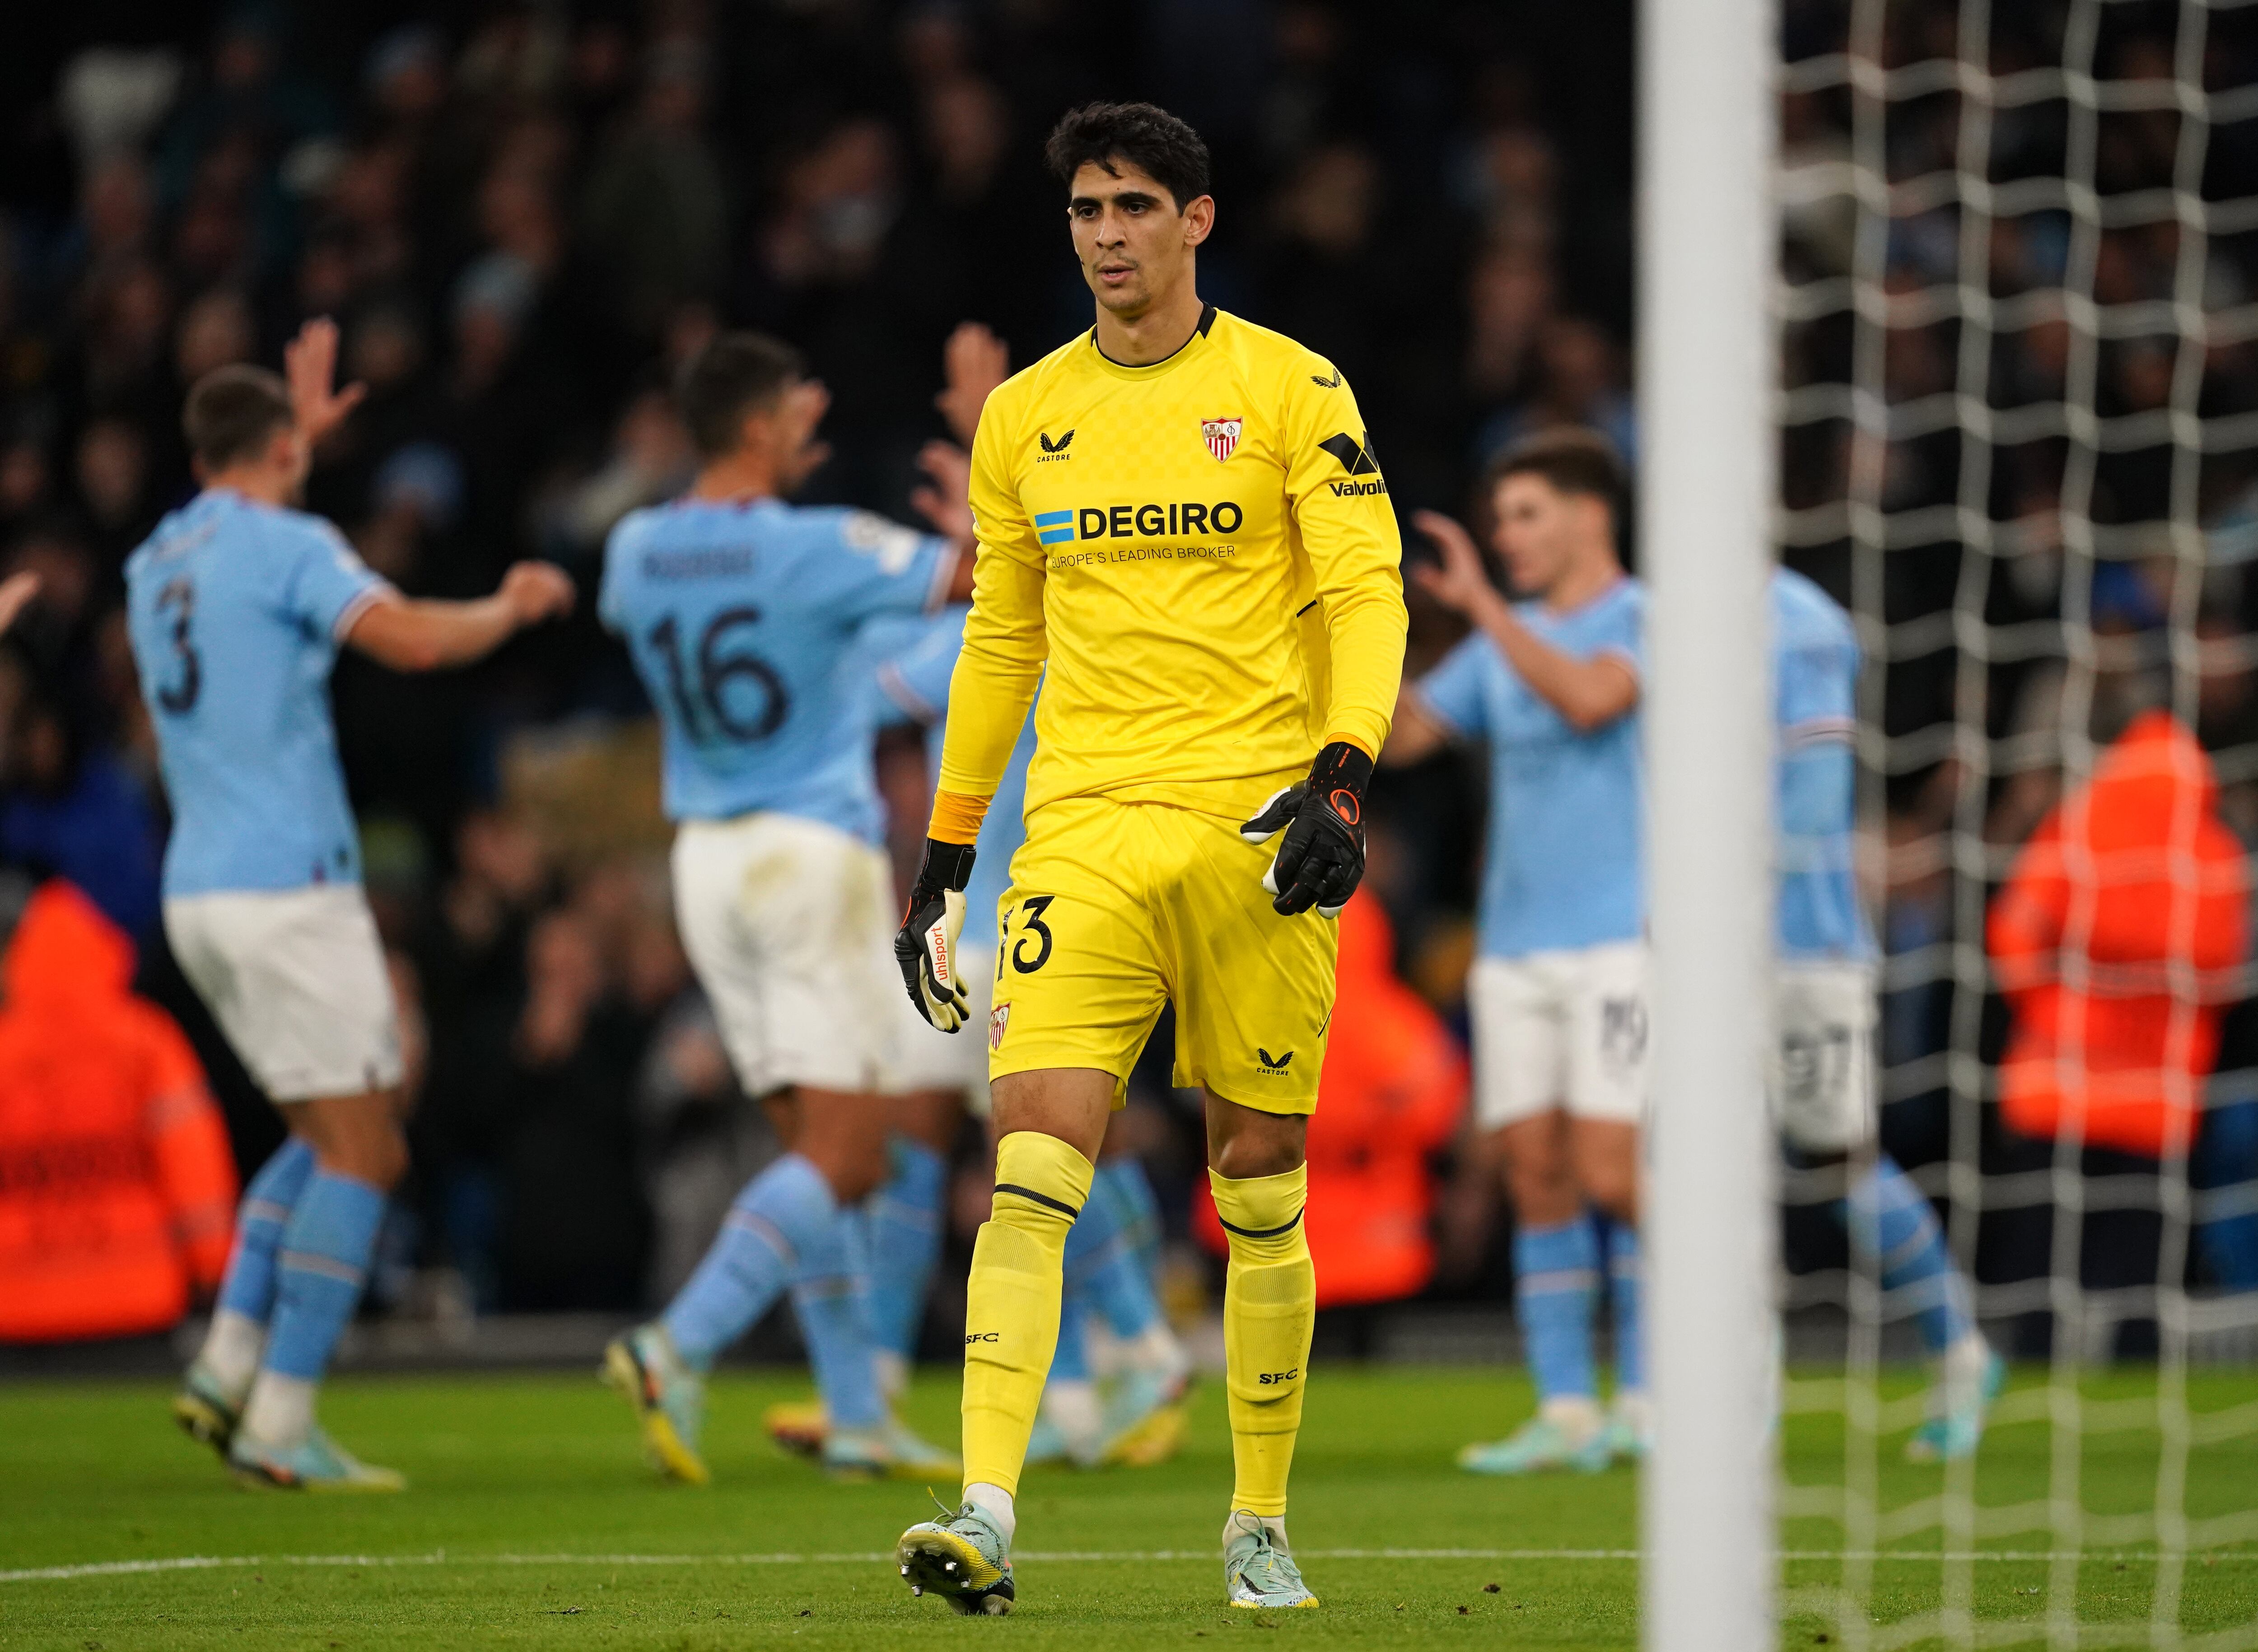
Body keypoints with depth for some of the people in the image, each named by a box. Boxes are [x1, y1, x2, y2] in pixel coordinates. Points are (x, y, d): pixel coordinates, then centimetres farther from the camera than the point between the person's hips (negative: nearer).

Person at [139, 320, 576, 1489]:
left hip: (199, 896, 9)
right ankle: (280, 1424, -10)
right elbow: (412, 639, -23)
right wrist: (515, 605, -5)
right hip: (287, 890, -9)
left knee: (336, 1136, 18)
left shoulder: (159, 559, 15)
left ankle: (227, 1368, 7)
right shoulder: (286, 546, -9)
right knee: (361, 1152, -4)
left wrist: (306, 434, 47)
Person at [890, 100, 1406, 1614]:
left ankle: (1260, 1527, 17)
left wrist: (1343, 778, -17)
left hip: (1257, 827, -2)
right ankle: (989, 1517, -22)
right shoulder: (1024, 416, 12)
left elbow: (1367, 593, -3)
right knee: (1035, 1145, -14)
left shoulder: (1291, 390, 2)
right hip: (1085, 827, 2)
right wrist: (945, 856, 17)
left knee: (1264, 1185, 4)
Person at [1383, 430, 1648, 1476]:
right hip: (1517, 948, 6)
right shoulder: (1506, 642, 17)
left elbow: (1590, 699, -21)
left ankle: (1647, 1396, 1)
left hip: (1622, 943, -6)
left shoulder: (1645, 621, -3)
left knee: (1611, 1174, -12)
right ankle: (1565, 1412, 2)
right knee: (1537, 1178, 1)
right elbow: (1403, 734, 14)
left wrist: (1481, 606, -20)